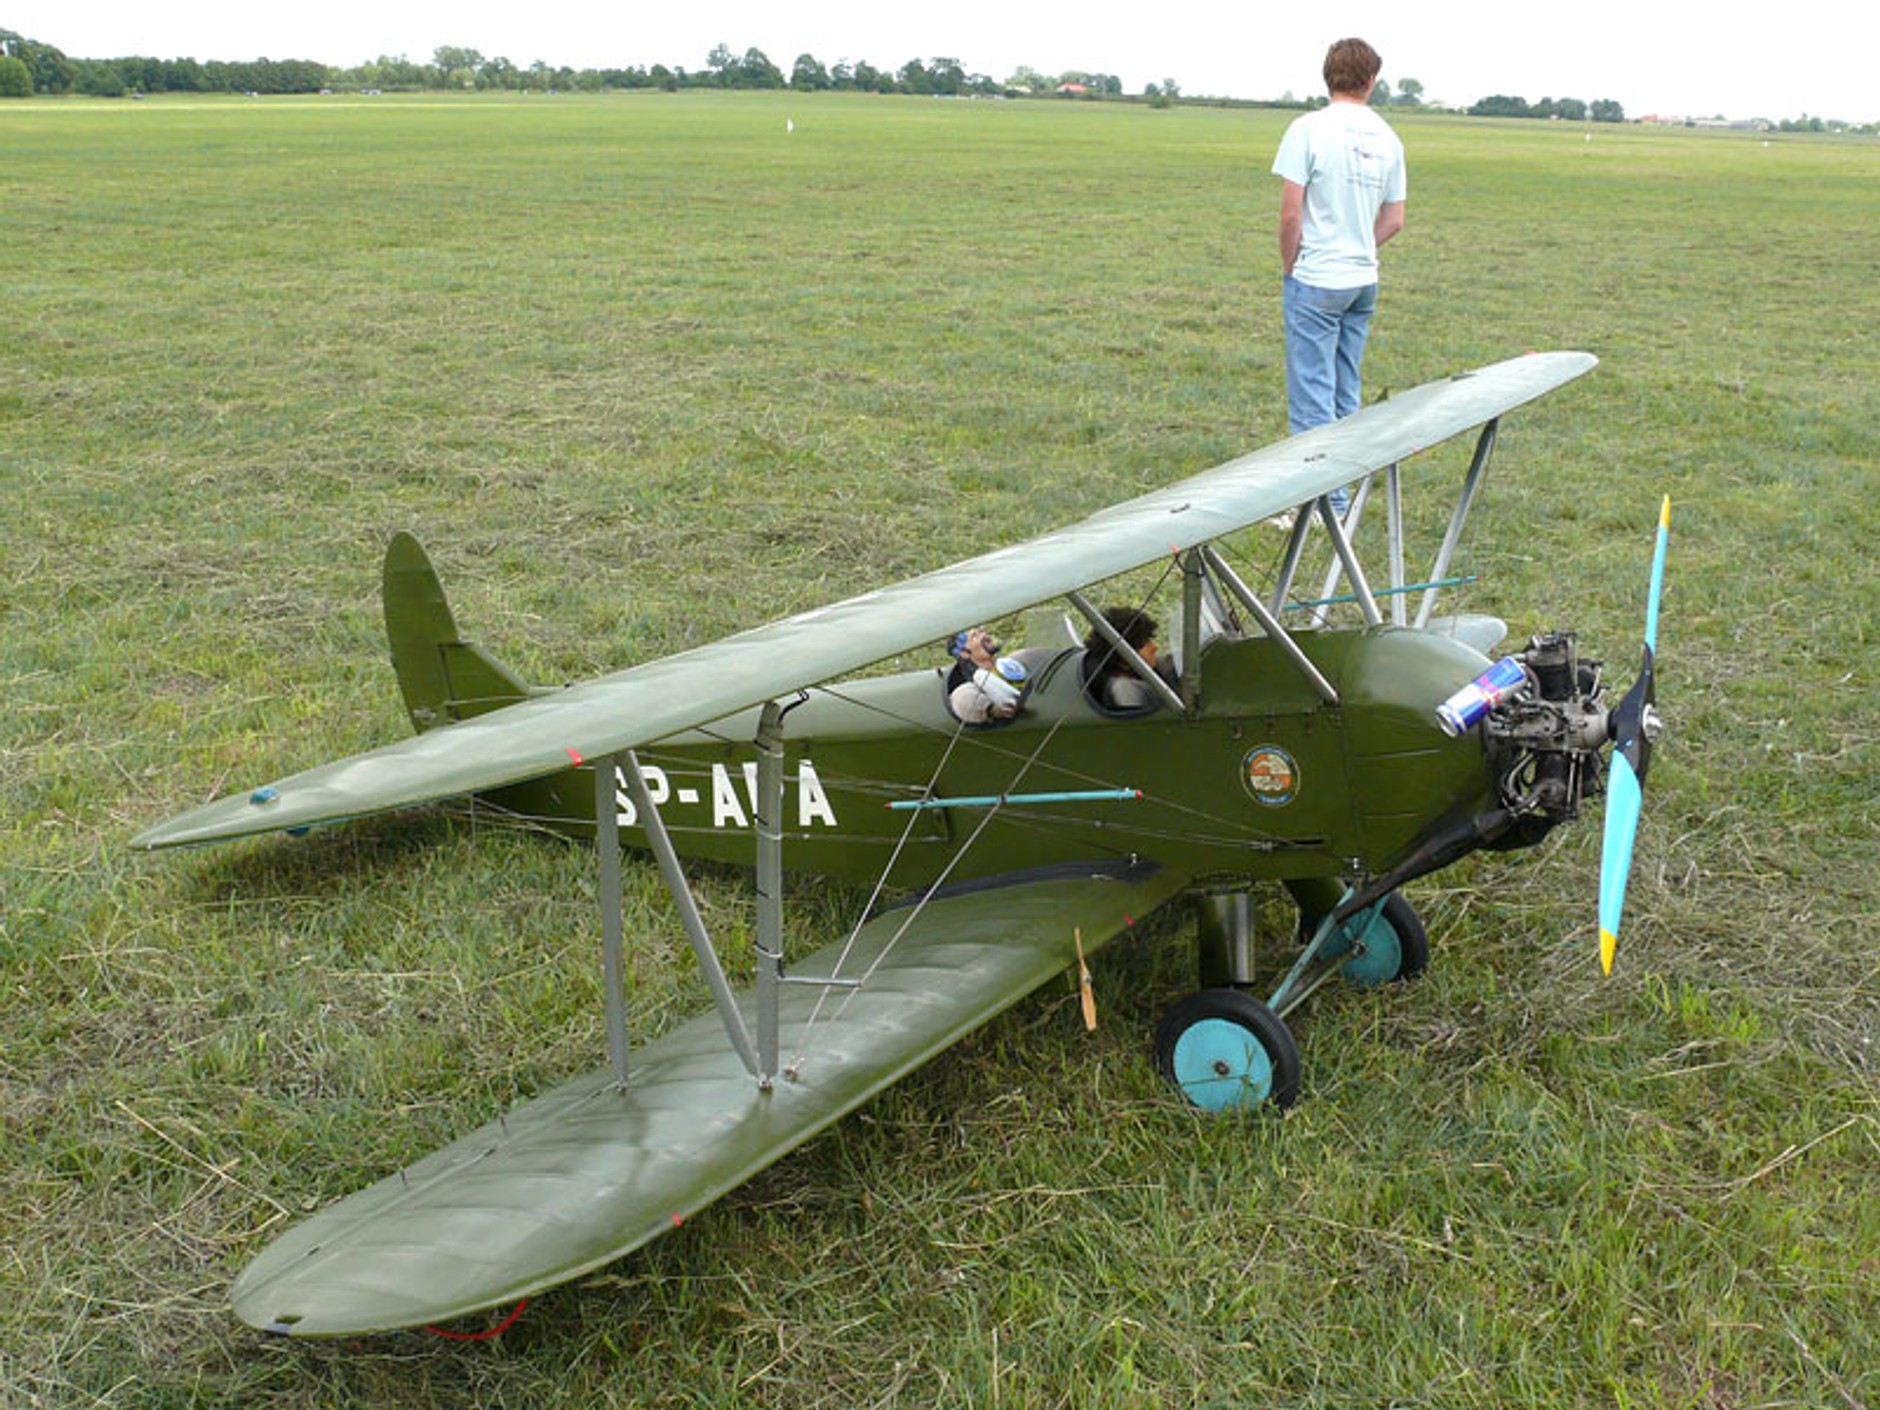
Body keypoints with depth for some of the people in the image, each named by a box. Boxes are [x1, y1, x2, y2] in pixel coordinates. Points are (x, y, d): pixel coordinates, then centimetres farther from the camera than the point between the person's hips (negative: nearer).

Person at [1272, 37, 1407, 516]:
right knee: (1345, 393, 16)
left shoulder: (1309, 129, -12)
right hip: (1364, 280, 6)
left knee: (1312, 395, -2)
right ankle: (1341, 486, 23)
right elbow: (1394, 219, 10)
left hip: (1316, 282, -6)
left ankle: (1324, 499, -1)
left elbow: (1291, 212, -14)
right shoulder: (1387, 138, 5)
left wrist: (1289, 266, -1)